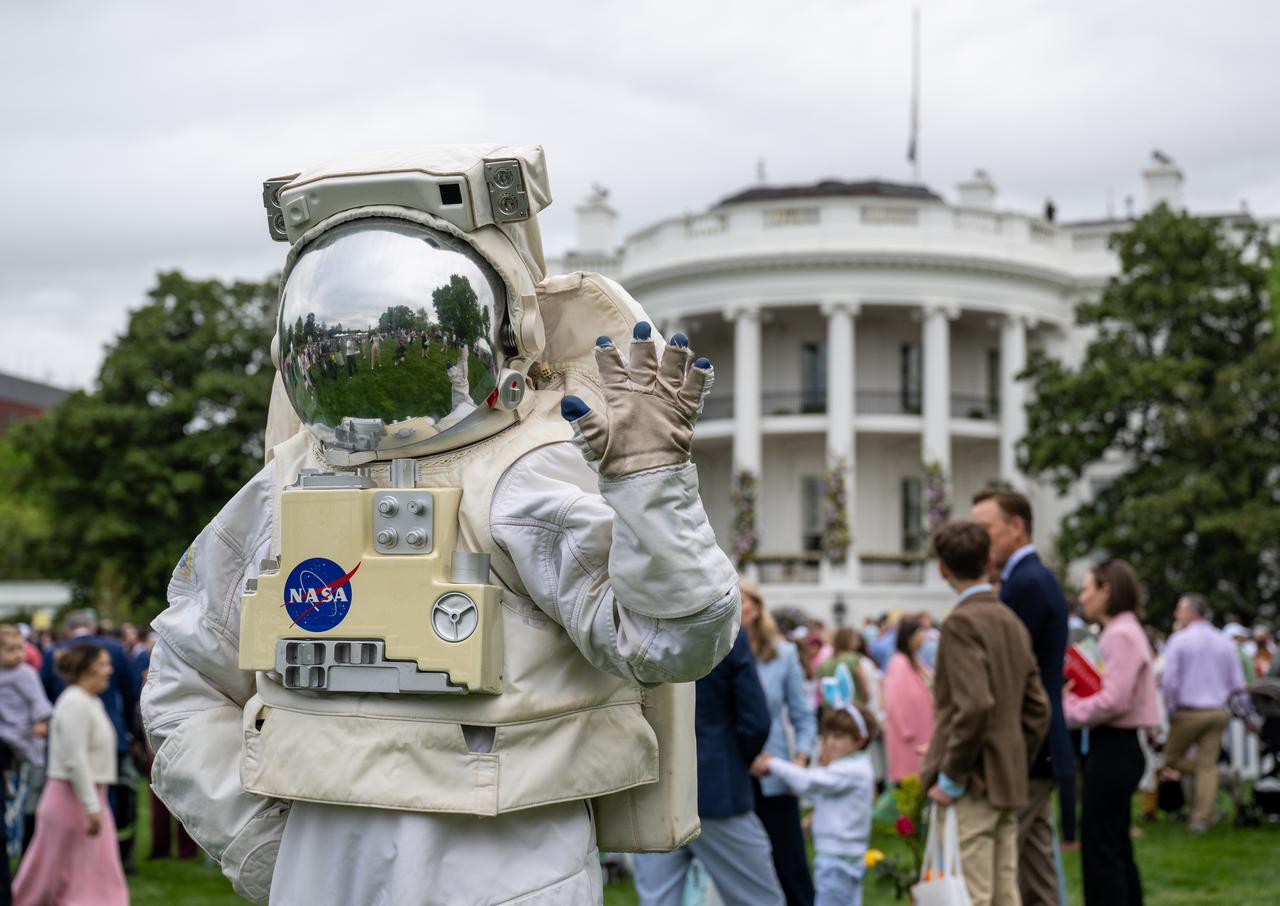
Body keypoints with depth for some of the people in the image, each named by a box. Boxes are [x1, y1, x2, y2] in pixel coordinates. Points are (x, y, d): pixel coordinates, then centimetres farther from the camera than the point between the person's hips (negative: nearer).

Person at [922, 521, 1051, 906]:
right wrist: (1016, 766, 18)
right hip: (1009, 785, 8)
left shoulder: (962, 622, -11)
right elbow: (1038, 708, 15)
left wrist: (950, 778, -15)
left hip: (973, 787, -8)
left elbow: (975, 705, -22)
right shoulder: (1013, 622, 14)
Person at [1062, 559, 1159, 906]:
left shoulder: (1121, 635, -16)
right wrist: (1074, 692, 3)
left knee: (1099, 849, -6)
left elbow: (1113, 701, -23)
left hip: (1112, 751, -10)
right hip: (1117, 748, 10)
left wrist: (1068, 707, -11)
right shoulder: (1123, 632, 15)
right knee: (1117, 848, 15)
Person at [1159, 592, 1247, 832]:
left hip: (1188, 712, -4)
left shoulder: (1179, 640, -8)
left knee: (1172, 758, 11)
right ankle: (1201, 817, 1)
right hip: (1218, 713, 4)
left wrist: (1171, 711, -1)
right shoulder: (1226, 643, 5)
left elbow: (1169, 681, -14)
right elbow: (1237, 684, 6)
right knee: (1208, 764, 5)